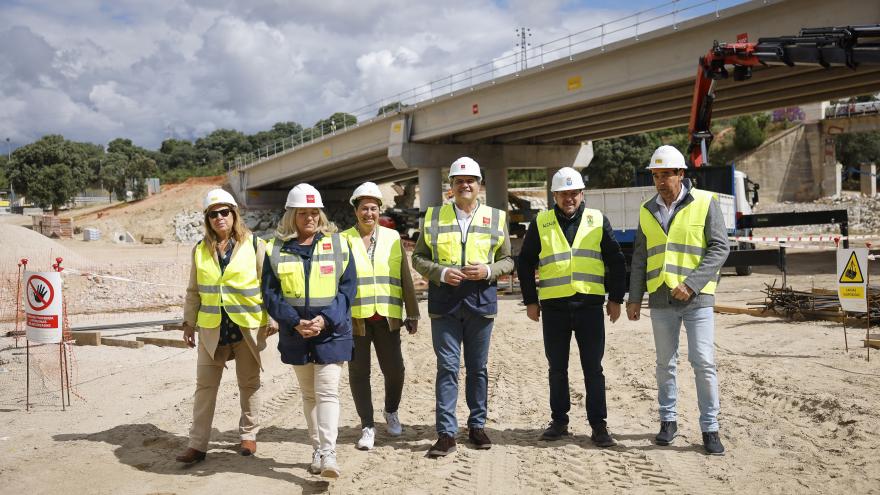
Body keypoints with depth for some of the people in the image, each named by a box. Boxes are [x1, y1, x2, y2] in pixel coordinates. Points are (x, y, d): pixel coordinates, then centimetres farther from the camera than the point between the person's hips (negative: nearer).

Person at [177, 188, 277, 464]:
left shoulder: (254, 245, -2)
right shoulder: (200, 250, 7)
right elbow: (193, 291, 13)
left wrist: (272, 320, -6)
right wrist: (189, 323, 10)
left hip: (247, 327, -2)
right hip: (212, 328, 2)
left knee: (249, 384, 11)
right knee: (205, 385, 2)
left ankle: (249, 435, 25)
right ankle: (197, 444, 7)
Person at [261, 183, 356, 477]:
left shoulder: (337, 244, 0)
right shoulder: (276, 249, 3)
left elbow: (348, 287, -4)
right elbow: (271, 294, 0)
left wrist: (325, 320, -16)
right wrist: (295, 322, -14)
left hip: (331, 332, -2)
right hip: (295, 335, 2)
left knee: (327, 392, -9)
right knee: (308, 394, 12)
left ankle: (328, 453, -11)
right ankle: (317, 450, 22)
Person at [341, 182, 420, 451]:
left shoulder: (393, 237, 9)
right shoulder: (343, 240, 4)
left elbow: (405, 279, 10)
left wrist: (412, 313, 8)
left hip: (387, 317, 1)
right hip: (355, 318, -1)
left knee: (394, 369, 0)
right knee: (359, 373, 3)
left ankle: (391, 412, 28)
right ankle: (367, 426, 17)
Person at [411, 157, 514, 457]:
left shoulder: (496, 218, 7)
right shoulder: (433, 217, 6)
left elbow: (507, 260, 11)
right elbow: (418, 258, 7)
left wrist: (488, 270, -10)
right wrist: (441, 272, -11)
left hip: (481, 302, 1)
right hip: (444, 303, -1)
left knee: (477, 368, 10)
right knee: (447, 368, -2)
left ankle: (477, 426, 24)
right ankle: (446, 434, 3)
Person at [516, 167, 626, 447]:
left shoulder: (598, 221, 5)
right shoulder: (541, 224, 5)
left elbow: (616, 262, 9)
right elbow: (525, 263, 9)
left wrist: (616, 298, 5)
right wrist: (530, 301, 5)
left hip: (590, 305, -1)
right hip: (553, 308, 1)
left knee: (593, 369, 2)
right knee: (557, 369, 10)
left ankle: (598, 425, 11)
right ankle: (559, 421, 22)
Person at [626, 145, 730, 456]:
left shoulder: (705, 203, -4)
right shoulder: (648, 210, 9)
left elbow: (719, 249, -8)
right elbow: (640, 257, 13)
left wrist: (691, 284, -17)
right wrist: (634, 298, 8)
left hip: (697, 298, -4)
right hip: (660, 298, 4)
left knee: (703, 362, -7)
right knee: (665, 363, 10)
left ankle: (710, 429, 2)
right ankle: (668, 421, 23)